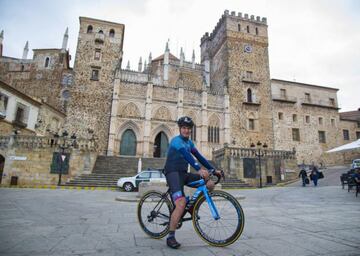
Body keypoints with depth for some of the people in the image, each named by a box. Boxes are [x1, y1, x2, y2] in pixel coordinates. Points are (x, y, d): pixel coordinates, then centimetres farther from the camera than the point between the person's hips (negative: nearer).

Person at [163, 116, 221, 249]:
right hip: (173, 173, -8)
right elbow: (186, 155, -29)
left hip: (184, 173, 8)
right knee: (181, 203, -25)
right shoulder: (176, 140, -12)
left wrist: (213, 170, 2)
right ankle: (170, 237, -10)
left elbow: (199, 156, 10)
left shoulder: (189, 142, 14)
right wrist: (199, 169, -43)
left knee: (210, 184, -5)